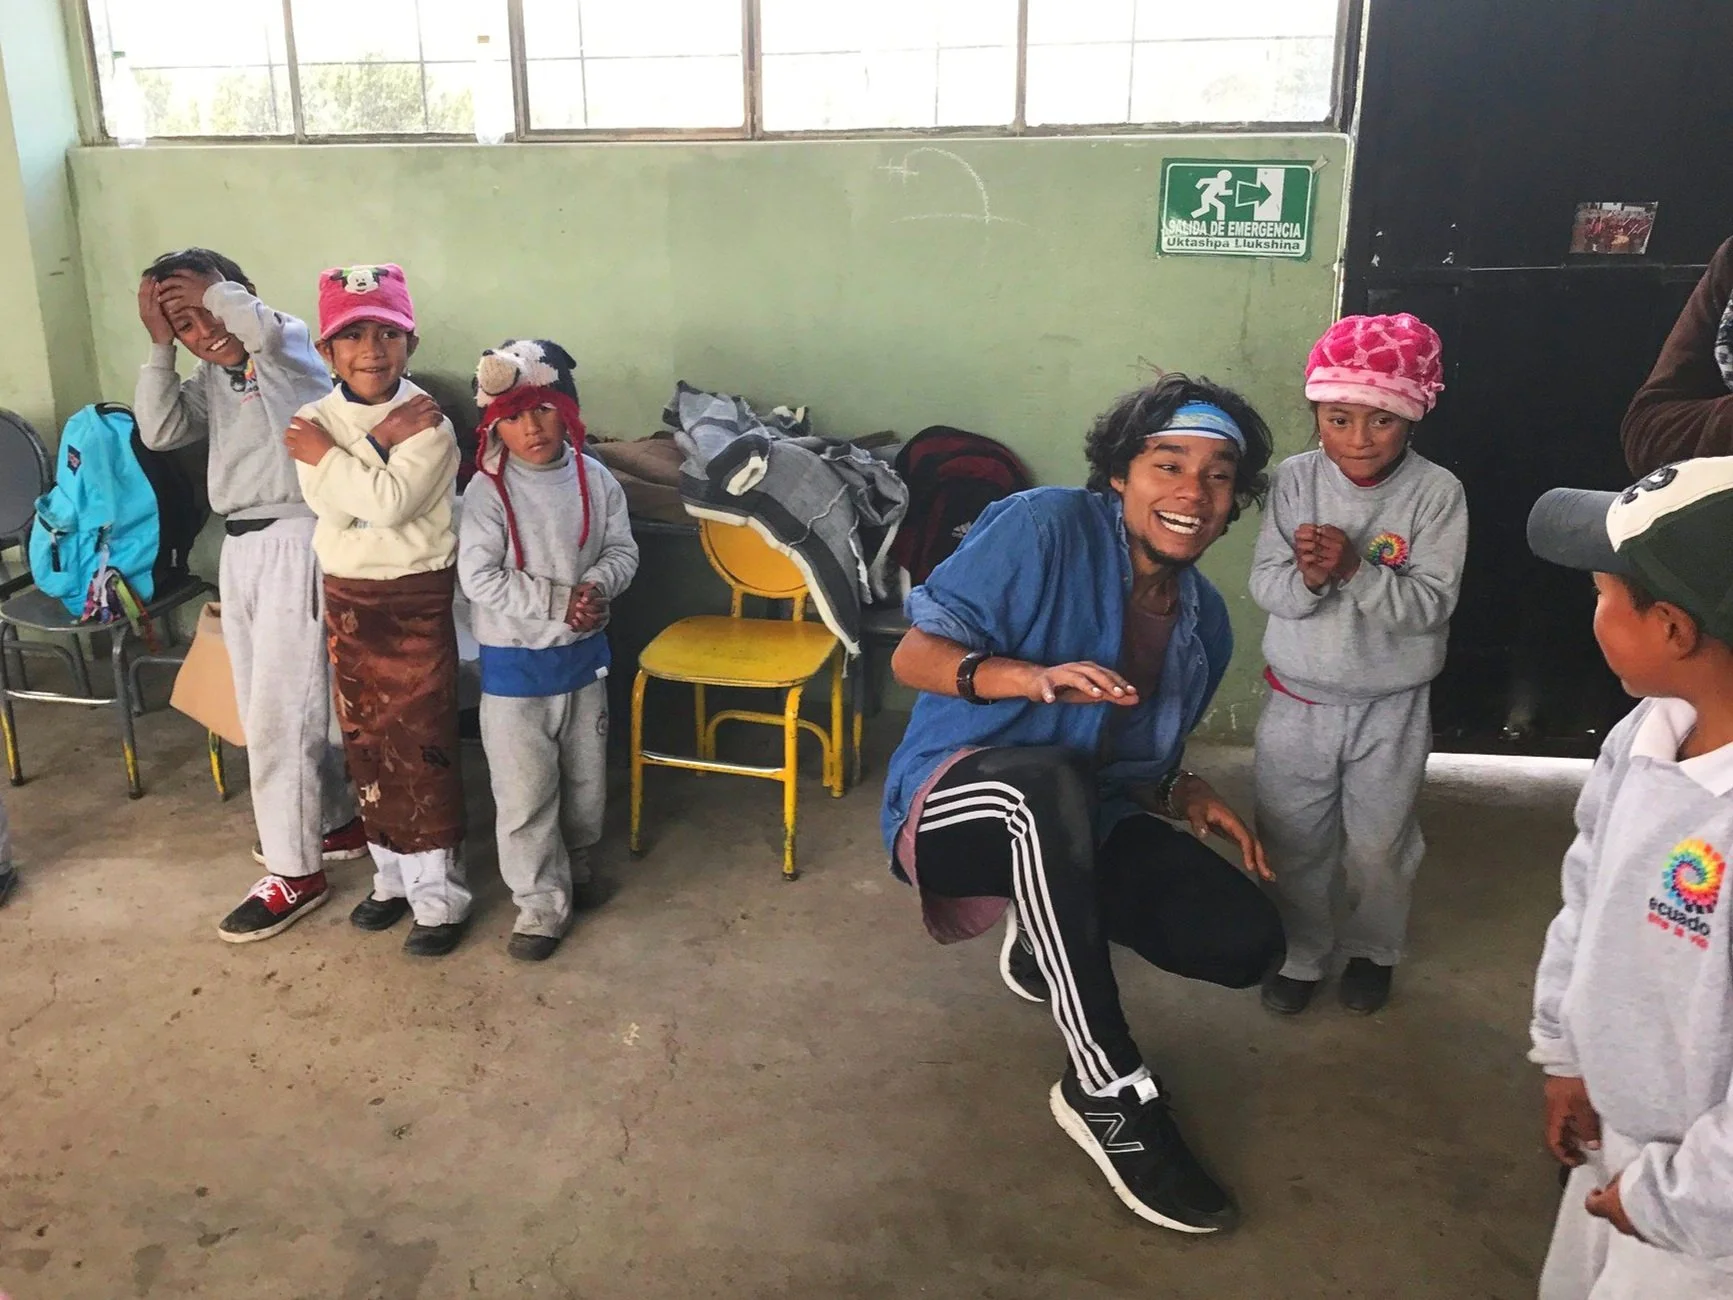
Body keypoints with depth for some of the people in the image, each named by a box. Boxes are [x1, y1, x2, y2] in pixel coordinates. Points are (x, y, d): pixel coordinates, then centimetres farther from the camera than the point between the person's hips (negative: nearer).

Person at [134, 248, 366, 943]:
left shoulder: (290, 345, -7)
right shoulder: (208, 380, 15)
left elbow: (253, 321, -29)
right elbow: (159, 431, 2)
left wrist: (209, 287, -11)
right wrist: (159, 344, -1)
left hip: (295, 542, -8)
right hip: (239, 547, 9)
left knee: (280, 710, -6)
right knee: (265, 706, 15)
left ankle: (295, 871, 5)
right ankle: (337, 821, 32)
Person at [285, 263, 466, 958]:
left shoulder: (428, 422, -12)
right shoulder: (312, 420, 1)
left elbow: (392, 502, -25)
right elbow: (329, 504, -14)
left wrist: (329, 453, -16)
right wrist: (376, 443, -20)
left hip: (416, 601, -5)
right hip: (346, 600, 5)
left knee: (420, 748, -2)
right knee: (366, 743, 14)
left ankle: (439, 896, 10)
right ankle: (393, 877, 30)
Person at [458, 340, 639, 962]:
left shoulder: (595, 479, -3)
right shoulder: (488, 490, -14)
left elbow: (622, 551, 3)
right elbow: (479, 579, -18)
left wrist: (596, 585, -19)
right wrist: (559, 602, -21)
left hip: (583, 653, 4)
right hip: (515, 660, -4)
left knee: (586, 776, 19)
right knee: (524, 790, 3)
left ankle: (575, 863, 43)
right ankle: (542, 903, 17)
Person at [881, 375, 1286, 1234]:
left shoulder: (1204, 621, 6)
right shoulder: (1046, 527, -14)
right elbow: (913, 656, -17)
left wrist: (1182, 793, -6)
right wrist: (1035, 677, -35)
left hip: (1084, 818, 6)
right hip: (959, 801, -6)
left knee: (1246, 941, -13)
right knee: (1051, 775, -41)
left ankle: (1048, 943, 16)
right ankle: (1108, 1093, -30)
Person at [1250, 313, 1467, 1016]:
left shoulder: (1436, 491, -13)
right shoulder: (1295, 479, -8)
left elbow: (1430, 602, -18)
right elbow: (1265, 585, -10)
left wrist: (1354, 569, -30)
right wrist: (1306, 576, -31)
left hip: (1390, 709, -1)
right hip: (1298, 701, 2)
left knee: (1378, 846, 16)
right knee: (1291, 843, 14)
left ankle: (1371, 949, 41)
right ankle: (1299, 952, 35)